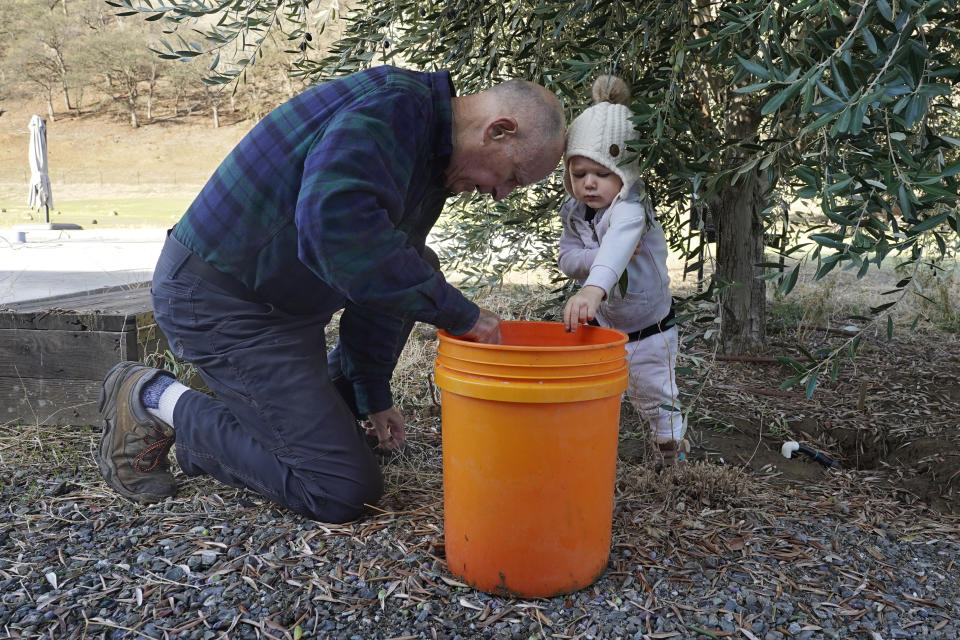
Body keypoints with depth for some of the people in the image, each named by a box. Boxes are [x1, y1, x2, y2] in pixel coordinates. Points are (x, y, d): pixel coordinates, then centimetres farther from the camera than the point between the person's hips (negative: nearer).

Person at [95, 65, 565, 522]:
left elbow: (379, 277, 16)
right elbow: (335, 220, -39)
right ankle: (156, 399, 1)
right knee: (343, 492, -9)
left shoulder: (432, 158, 11)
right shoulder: (392, 106, -20)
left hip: (278, 296, 10)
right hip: (220, 301, -10)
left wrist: (373, 396, 19)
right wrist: (458, 313, -29)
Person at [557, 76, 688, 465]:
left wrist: (594, 287, -71)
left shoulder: (630, 209, -30)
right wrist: (600, 258, -33)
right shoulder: (575, 212, -7)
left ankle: (674, 451, 36)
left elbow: (619, 241, -50)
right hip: (599, 326, 5)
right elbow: (567, 258, -11)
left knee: (656, 400, 11)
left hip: (647, 331, -5)